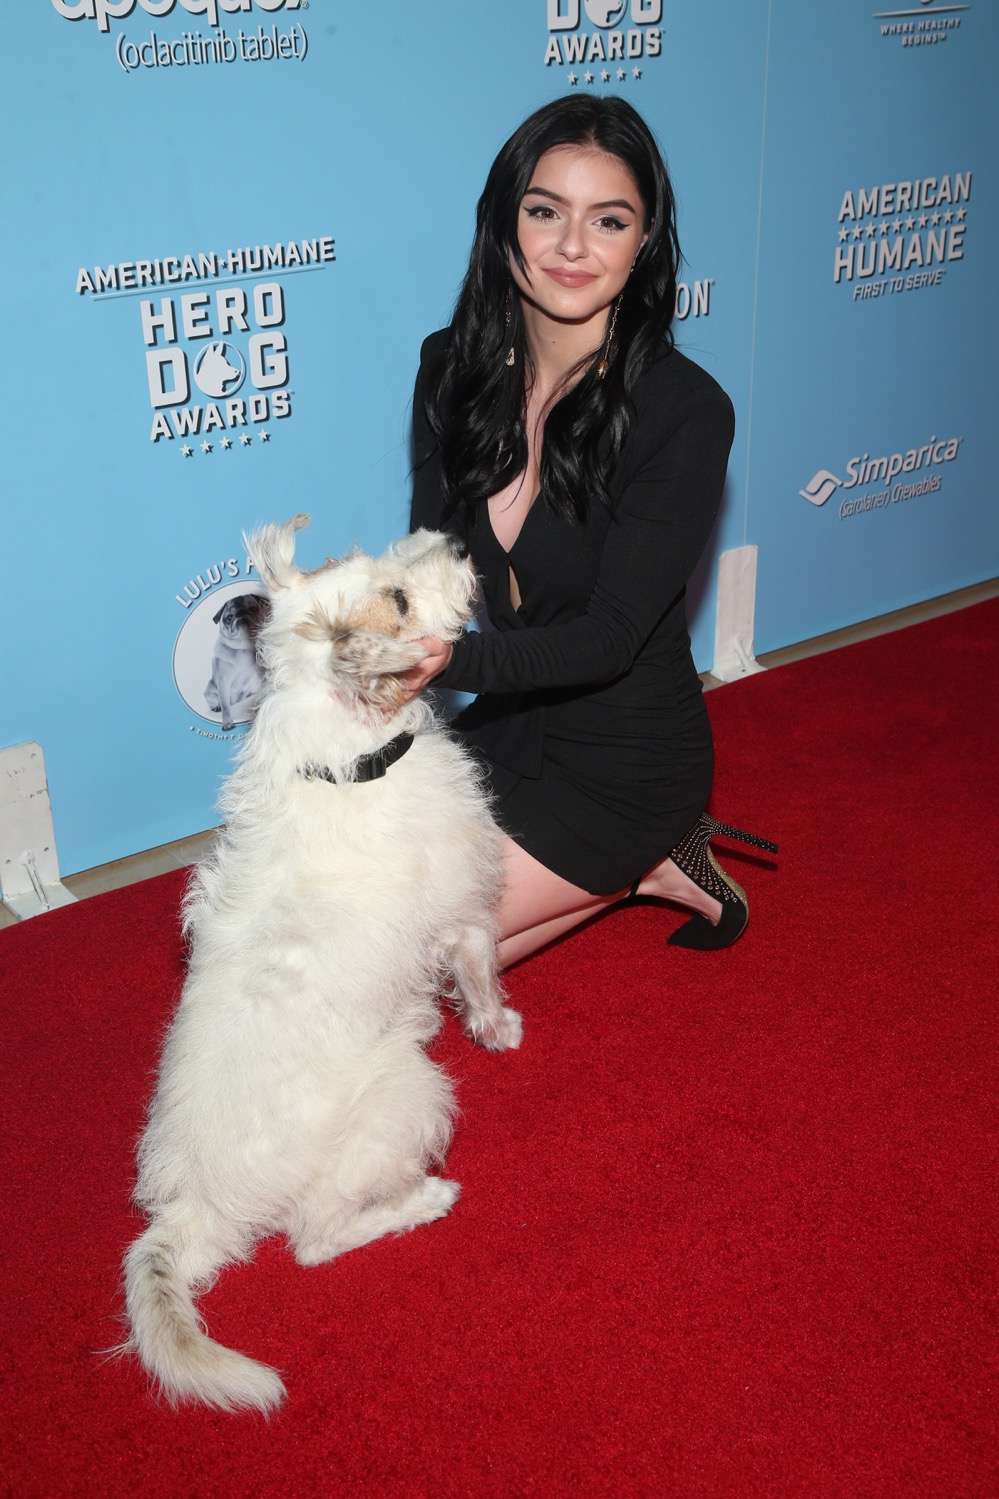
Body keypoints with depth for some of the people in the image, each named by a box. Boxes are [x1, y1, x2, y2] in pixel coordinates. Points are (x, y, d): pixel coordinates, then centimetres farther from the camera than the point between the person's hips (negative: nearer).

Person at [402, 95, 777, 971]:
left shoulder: (684, 411, -23)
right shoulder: (452, 370, -5)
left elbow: (609, 637, -24)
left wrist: (449, 662, -42)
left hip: (627, 758, -6)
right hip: (508, 724, 7)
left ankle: (641, 866, 8)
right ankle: (626, 863, 15)